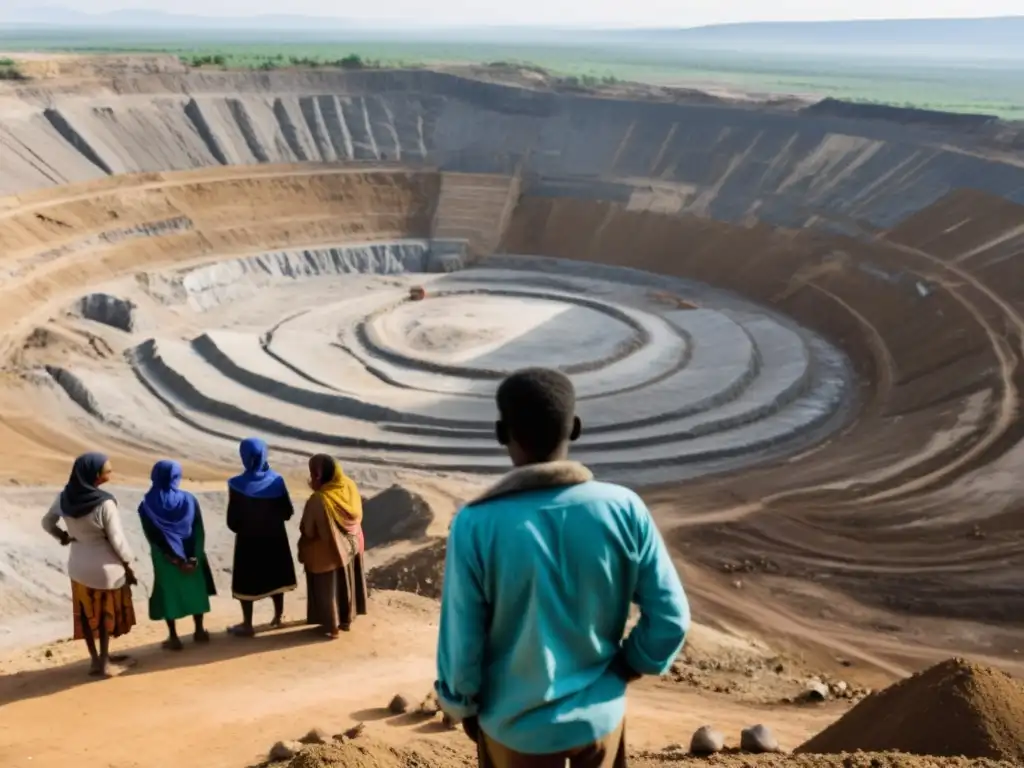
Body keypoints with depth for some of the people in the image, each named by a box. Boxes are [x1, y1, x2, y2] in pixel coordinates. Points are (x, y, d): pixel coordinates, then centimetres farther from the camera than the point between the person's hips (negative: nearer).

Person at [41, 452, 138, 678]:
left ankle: (96, 659, 29)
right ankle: (104, 662, 22)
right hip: (106, 567, -5)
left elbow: (47, 523, 8)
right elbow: (117, 540, -19)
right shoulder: (105, 504, -27)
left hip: (78, 565, 5)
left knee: (86, 614, 17)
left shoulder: (65, 497, -8)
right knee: (106, 614, 13)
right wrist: (128, 565, -5)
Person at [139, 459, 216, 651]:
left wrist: (176, 559, -11)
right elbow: (199, 531, -10)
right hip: (191, 557, 2)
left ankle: (174, 638, 17)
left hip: (165, 560, -1)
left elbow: (154, 538, -13)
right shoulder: (189, 500, -9)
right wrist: (193, 557, -8)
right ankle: (199, 631, 29)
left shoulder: (147, 506, -12)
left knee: (169, 593, 12)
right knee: (195, 590, 18)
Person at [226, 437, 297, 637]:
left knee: (246, 582, 11)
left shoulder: (238, 485, -21)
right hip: (275, 538, 3)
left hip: (249, 540, -3)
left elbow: (232, 521, -14)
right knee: (275, 577, 20)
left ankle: (247, 625, 19)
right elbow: (288, 512, -5)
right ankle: (278, 616, 33)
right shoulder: (276, 480, -12)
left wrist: (240, 528, 8)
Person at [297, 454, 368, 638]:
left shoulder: (318, 500, -30)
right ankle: (346, 620, 38)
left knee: (327, 589, 15)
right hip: (351, 545, 6)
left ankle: (331, 626, 28)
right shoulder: (350, 487, -13)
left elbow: (308, 531, -20)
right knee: (346, 583, 23)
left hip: (327, 552, -6)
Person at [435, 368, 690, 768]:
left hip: (516, 723, -1)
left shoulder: (477, 525, -23)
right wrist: (629, 666, 7)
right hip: (600, 714, 2)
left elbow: (461, 640, -15)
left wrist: (463, 706, 4)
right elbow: (670, 617, -11)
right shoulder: (624, 509, -18)